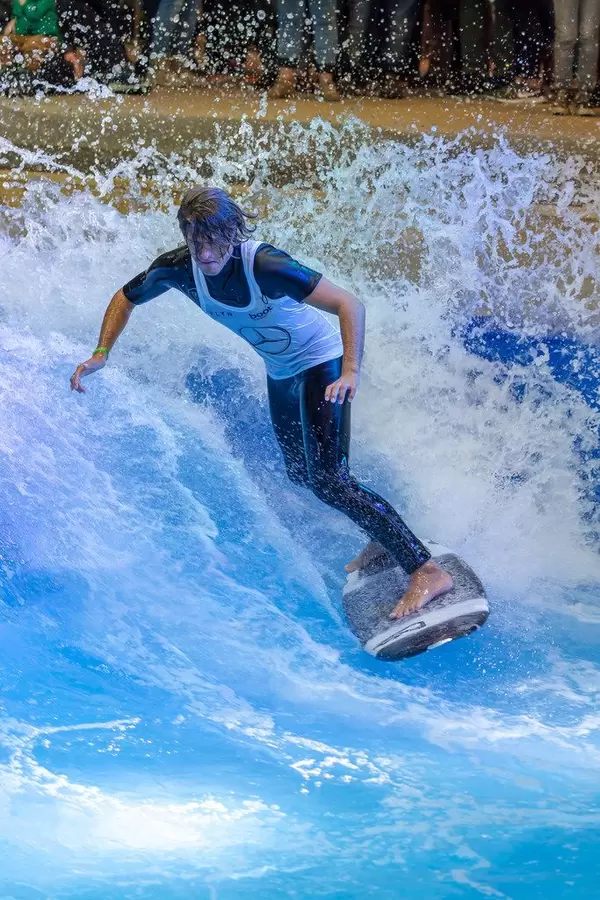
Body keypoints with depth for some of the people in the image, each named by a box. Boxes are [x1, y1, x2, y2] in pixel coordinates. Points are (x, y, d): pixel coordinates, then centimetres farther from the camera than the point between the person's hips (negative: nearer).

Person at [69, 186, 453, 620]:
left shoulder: (264, 265, -35)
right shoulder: (179, 267, -18)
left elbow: (351, 305, -38)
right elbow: (126, 298, 3)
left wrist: (351, 371, -51)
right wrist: (101, 354, -8)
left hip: (321, 361, -8)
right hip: (280, 371, 8)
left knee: (329, 479, -19)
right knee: (300, 474, 20)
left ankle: (427, 571, -19)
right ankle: (384, 538, 40)